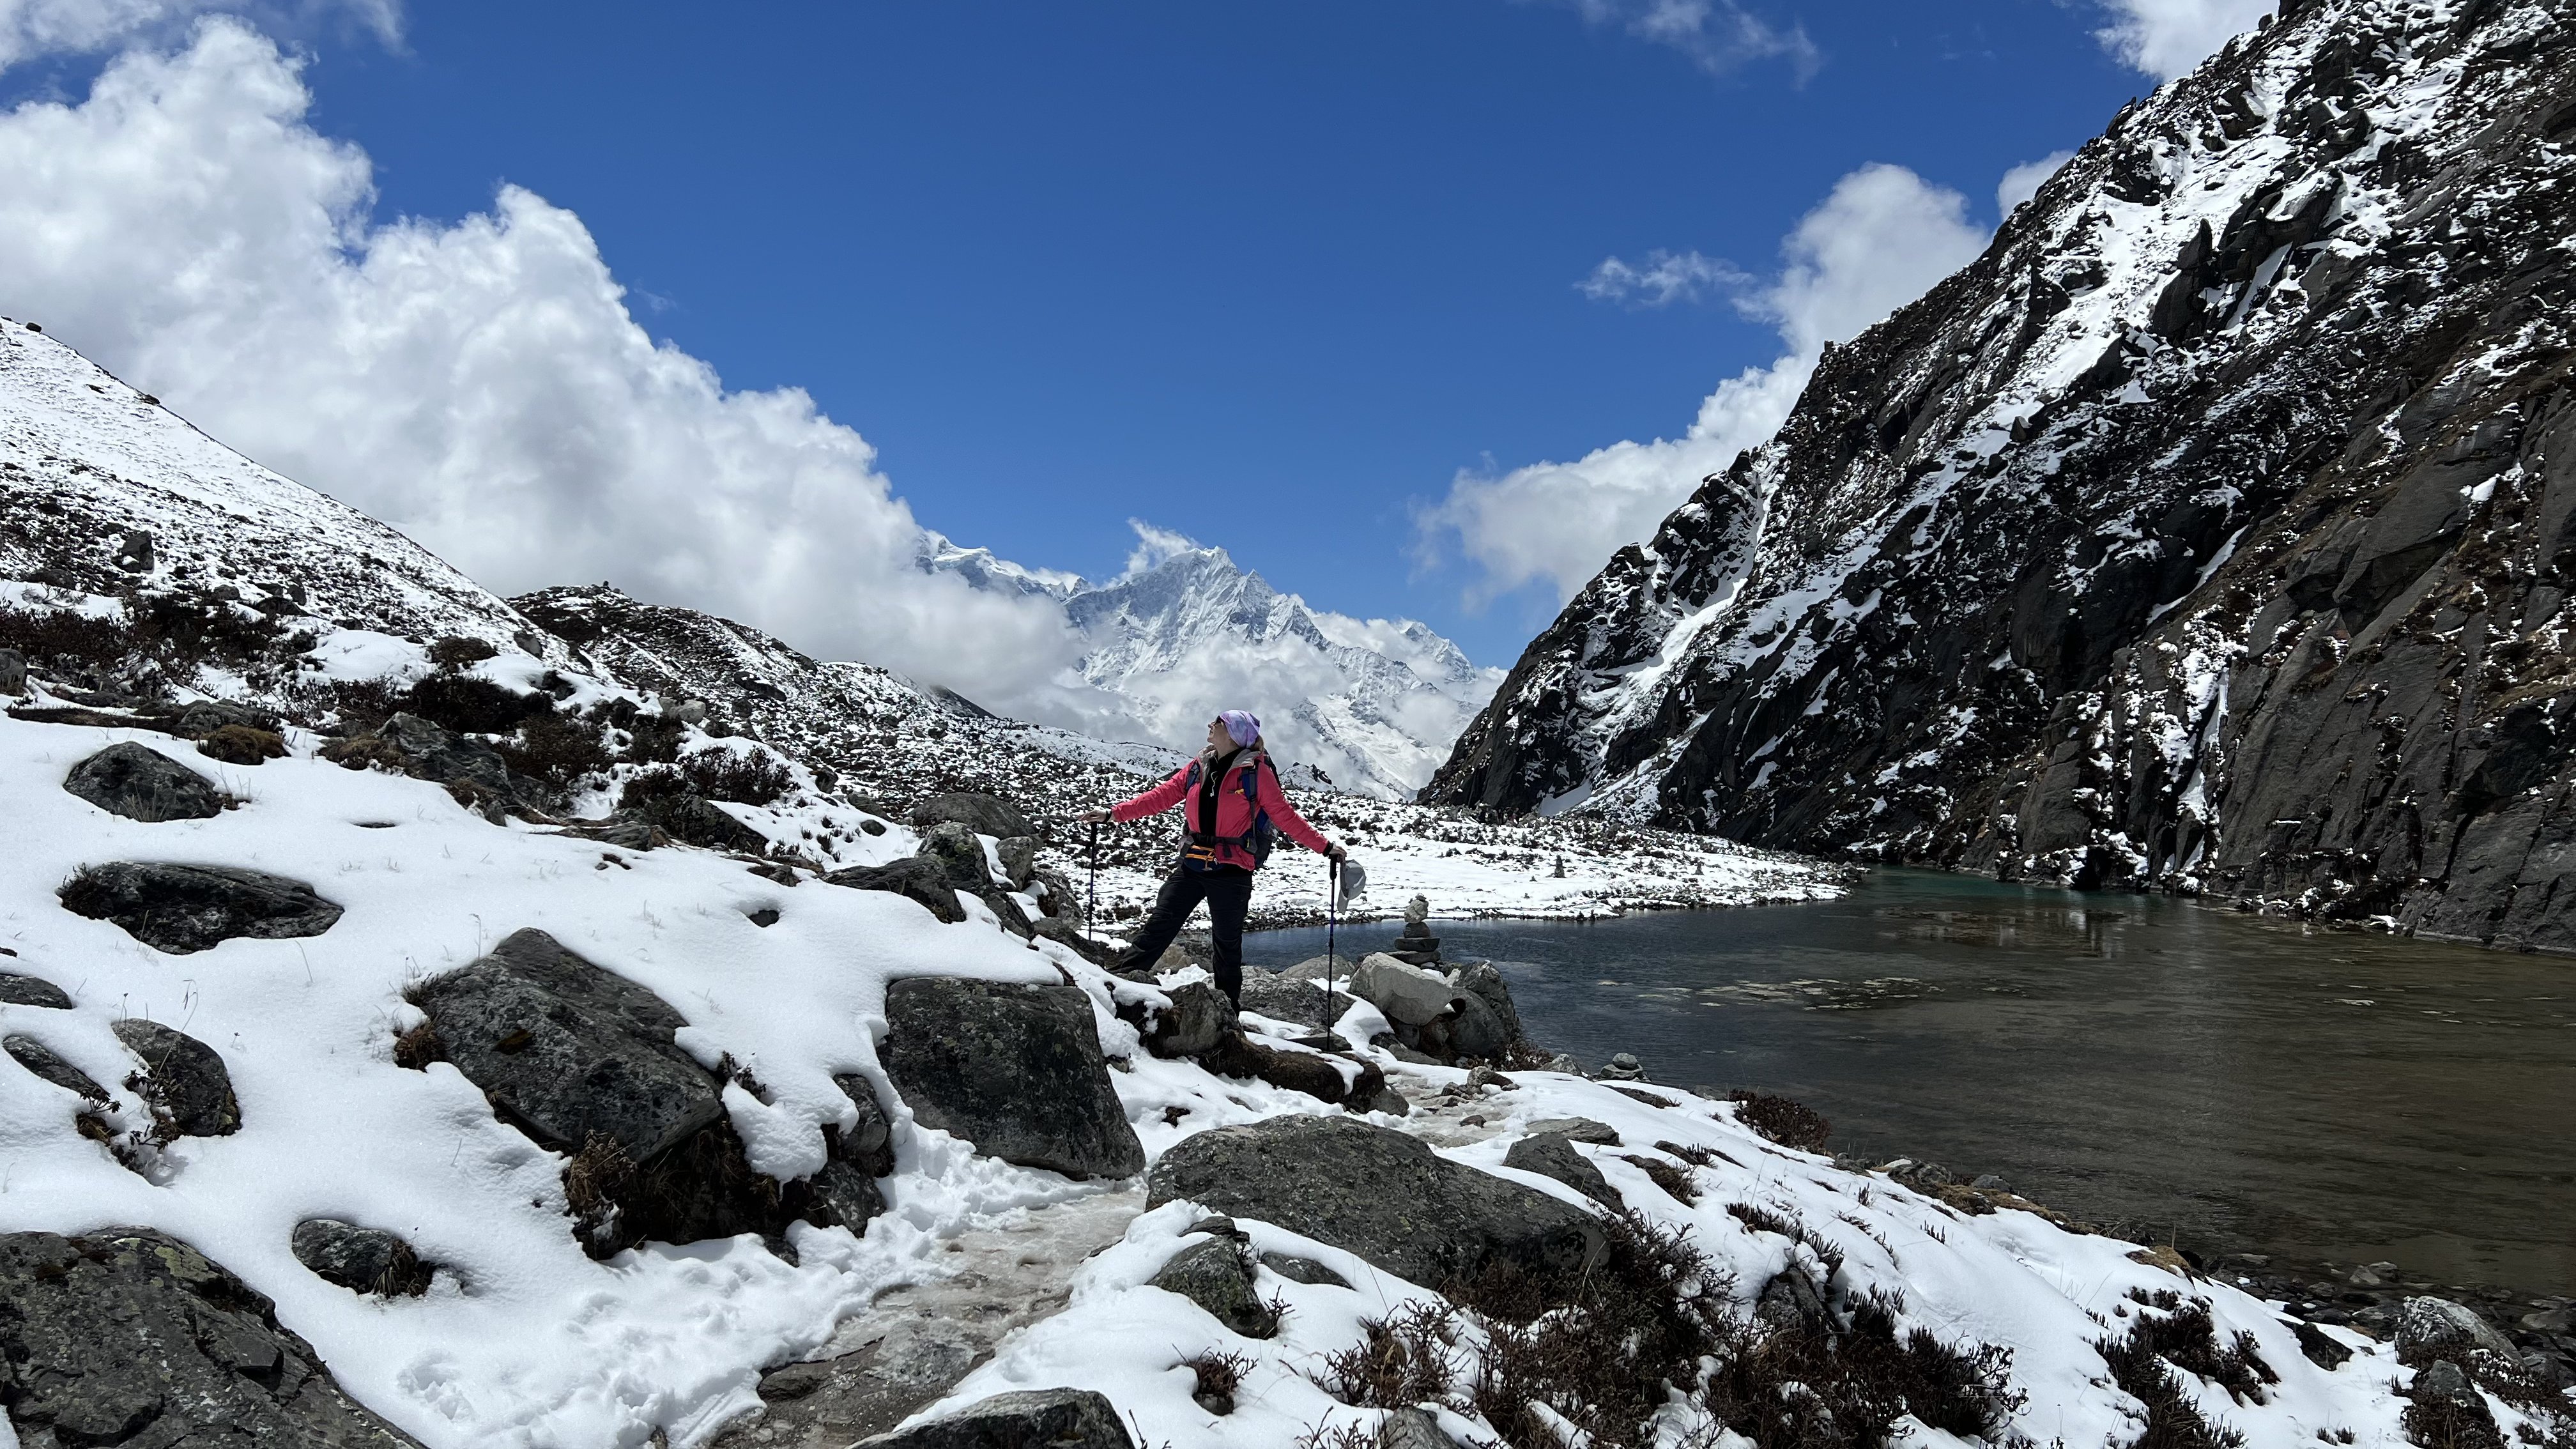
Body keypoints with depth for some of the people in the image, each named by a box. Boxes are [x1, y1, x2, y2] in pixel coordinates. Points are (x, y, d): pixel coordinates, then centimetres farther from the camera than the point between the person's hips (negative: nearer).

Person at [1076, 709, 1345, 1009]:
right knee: (1158, 926, 3)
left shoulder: (1256, 772, -7)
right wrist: (1113, 813, 4)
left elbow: (1285, 816, -6)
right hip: (1191, 866, 4)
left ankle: (1229, 1005, 23)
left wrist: (1325, 847, -10)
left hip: (1231, 871, -4)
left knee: (1227, 941, 8)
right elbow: (1161, 796, 9)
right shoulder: (1198, 768, 8)